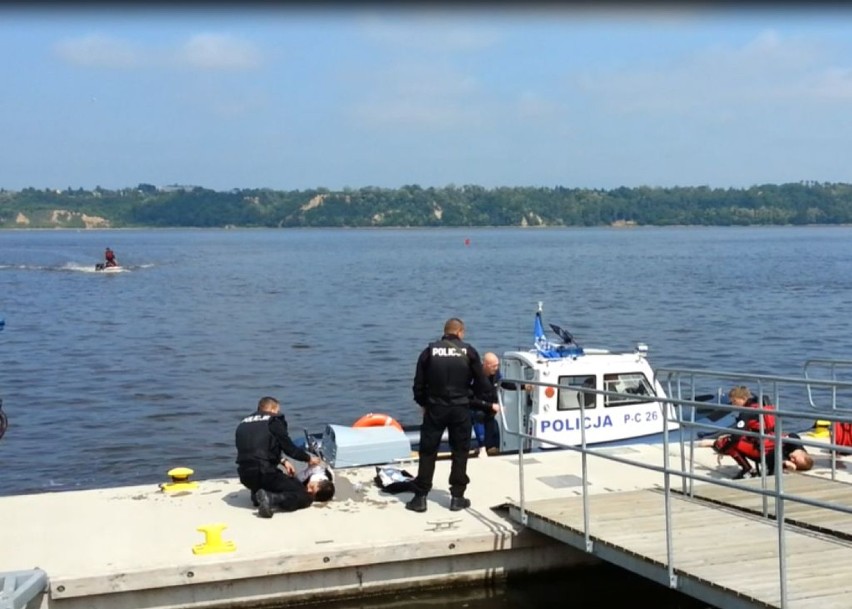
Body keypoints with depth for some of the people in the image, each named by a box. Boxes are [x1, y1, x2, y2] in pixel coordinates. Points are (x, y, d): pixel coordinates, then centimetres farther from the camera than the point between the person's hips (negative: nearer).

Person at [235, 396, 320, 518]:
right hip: (265, 473, -7)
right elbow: (289, 448, 0)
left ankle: (258, 495, 10)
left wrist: (282, 461, 22)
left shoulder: (243, 424, 19)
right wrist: (308, 458, 17)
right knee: (305, 497, -2)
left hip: (245, 476, 7)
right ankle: (271, 499, -23)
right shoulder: (274, 421, 1)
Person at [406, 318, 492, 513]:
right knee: (460, 452, 10)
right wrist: (478, 399, 21)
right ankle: (457, 497, 11)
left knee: (427, 452, 7)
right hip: (461, 409, -1)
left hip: (435, 408, 1)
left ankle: (420, 497, 6)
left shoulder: (430, 351, 2)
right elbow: (481, 383, 2)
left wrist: (423, 403, 17)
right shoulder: (468, 352, 0)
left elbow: (418, 383, 2)